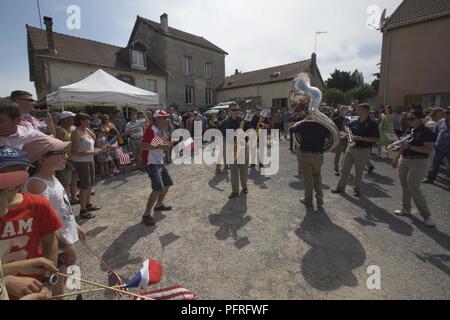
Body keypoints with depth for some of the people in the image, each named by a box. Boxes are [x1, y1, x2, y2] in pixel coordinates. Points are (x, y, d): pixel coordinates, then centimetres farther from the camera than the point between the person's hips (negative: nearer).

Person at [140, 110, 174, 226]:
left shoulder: (161, 130, 11)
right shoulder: (151, 130, -19)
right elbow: (143, 146, -27)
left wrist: (167, 144, 5)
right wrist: (160, 147, -31)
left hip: (160, 162, 10)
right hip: (152, 163, -10)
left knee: (167, 184, 18)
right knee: (158, 189, -16)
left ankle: (159, 205, 37)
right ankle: (146, 214, -3)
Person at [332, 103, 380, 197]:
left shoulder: (372, 124, -9)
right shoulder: (354, 122, 5)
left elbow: (375, 139, -14)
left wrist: (361, 138, -22)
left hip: (363, 150, -5)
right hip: (351, 148, 5)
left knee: (359, 172, 8)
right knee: (345, 169, 8)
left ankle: (357, 189, 25)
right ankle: (341, 187, 20)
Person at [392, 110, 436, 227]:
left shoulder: (426, 132, -11)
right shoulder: (408, 131, 10)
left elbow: (429, 149, -20)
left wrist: (410, 146, -28)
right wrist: (397, 159, 20)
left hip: (418, 162, -7)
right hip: (403, 160, 7)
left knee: (414, 188, -8)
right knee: (404, 186, 13)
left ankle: (426, 215, 6)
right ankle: (406, 209, 27)